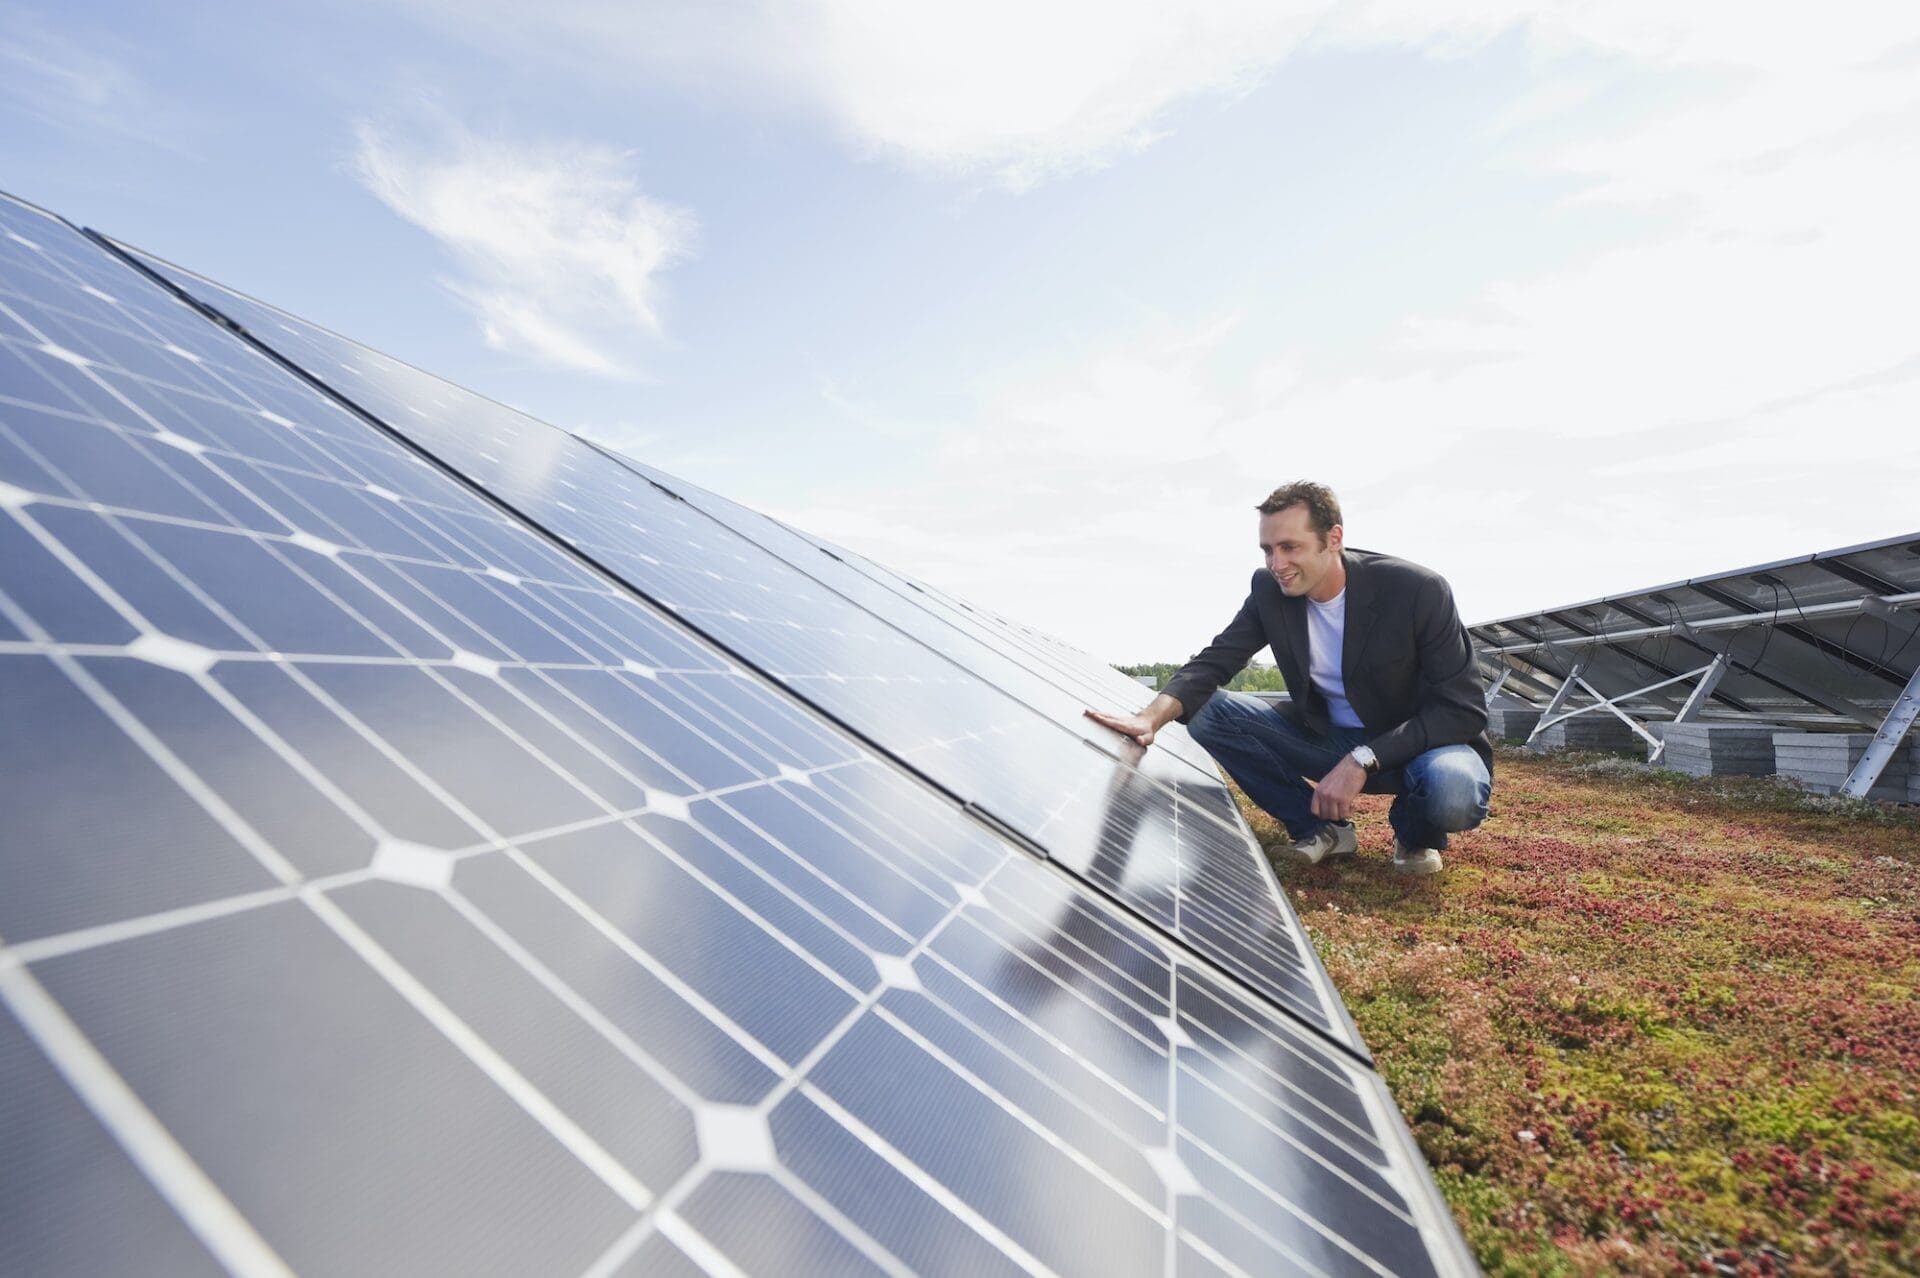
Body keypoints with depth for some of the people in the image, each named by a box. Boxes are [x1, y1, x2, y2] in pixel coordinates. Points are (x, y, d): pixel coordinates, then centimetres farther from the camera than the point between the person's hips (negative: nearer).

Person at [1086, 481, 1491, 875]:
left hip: (1416, 742, -3)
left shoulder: (1419, 590, -21)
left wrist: (1363, 759, -32)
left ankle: (1415, 833, 2)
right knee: (1209, 712, -16)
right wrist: (1152, 718, -33)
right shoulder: (1270, 590, -11)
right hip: (1325, 737, 4)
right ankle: (1323, 827, 0)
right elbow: (1214, 661, -13)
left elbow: (1463, 708, -20)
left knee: (1454, 790, -38)